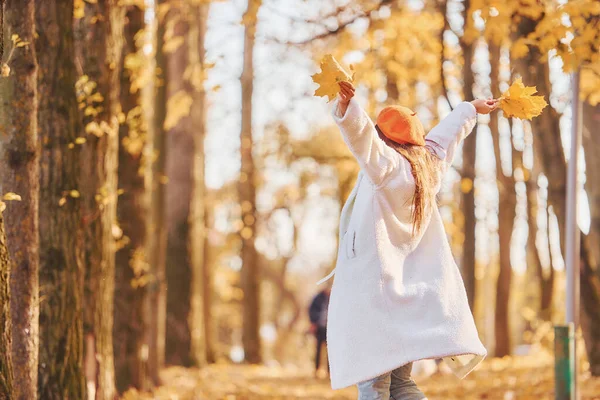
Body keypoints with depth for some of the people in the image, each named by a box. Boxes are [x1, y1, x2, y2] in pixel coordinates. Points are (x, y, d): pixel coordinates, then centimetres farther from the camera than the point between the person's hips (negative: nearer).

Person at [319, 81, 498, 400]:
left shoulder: (389, 165, -11)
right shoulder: (428, 163, 12)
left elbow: (363, 139, -33)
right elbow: (446, 134, 31)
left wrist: (346, 109, -49)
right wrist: (472, 109, 49)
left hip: (374, 291, -8)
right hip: (407, 291, 8)